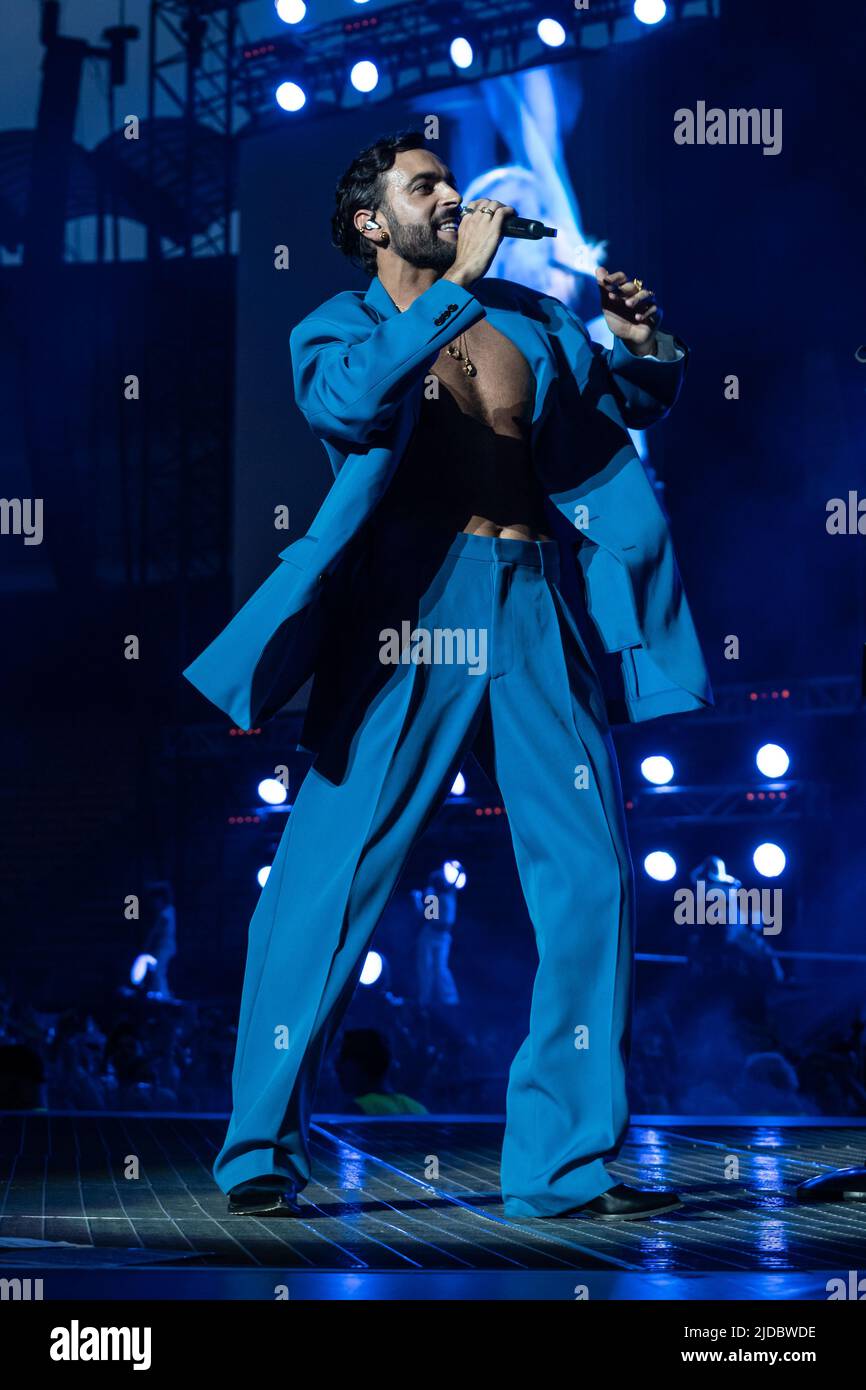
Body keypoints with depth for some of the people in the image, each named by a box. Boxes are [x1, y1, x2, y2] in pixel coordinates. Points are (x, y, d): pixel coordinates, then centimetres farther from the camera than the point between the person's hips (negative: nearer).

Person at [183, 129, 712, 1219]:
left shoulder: (528, 317, 19)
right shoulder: (335, 329, 9)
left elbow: (635, 405, 29)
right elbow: (351, 402, -15)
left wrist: (644, 345, 8)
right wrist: (456, 284, -14)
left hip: (536, 616, 3)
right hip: (405, 609, -3)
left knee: (592, 881, -2)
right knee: (325, 878, -5)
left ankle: (566, 1159, 7)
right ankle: (263, 1151, 6)